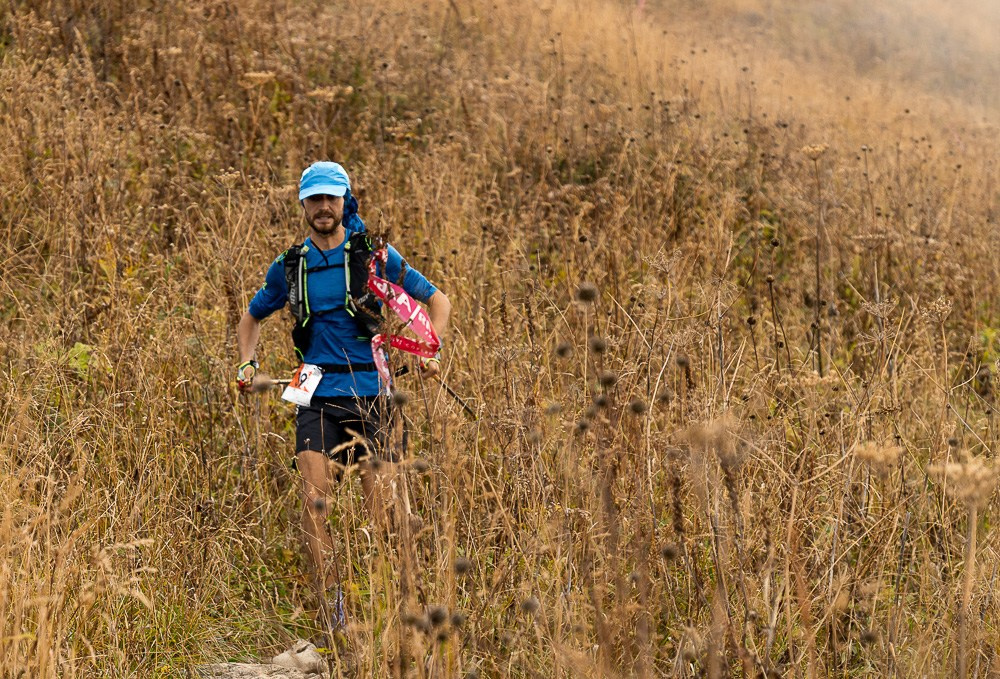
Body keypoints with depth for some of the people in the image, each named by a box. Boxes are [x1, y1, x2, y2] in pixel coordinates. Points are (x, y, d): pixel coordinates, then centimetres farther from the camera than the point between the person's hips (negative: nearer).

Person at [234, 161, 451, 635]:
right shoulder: (290, 266, 8)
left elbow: (437, 300, 8)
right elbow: (253, 316, 24)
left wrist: (431, 350, -8)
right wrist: (247, 363, 7)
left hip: (368, 389, -1)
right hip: (317, 395, 1)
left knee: (380, 507, -2)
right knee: (315, 501, -14)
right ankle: (332, 613, -7)